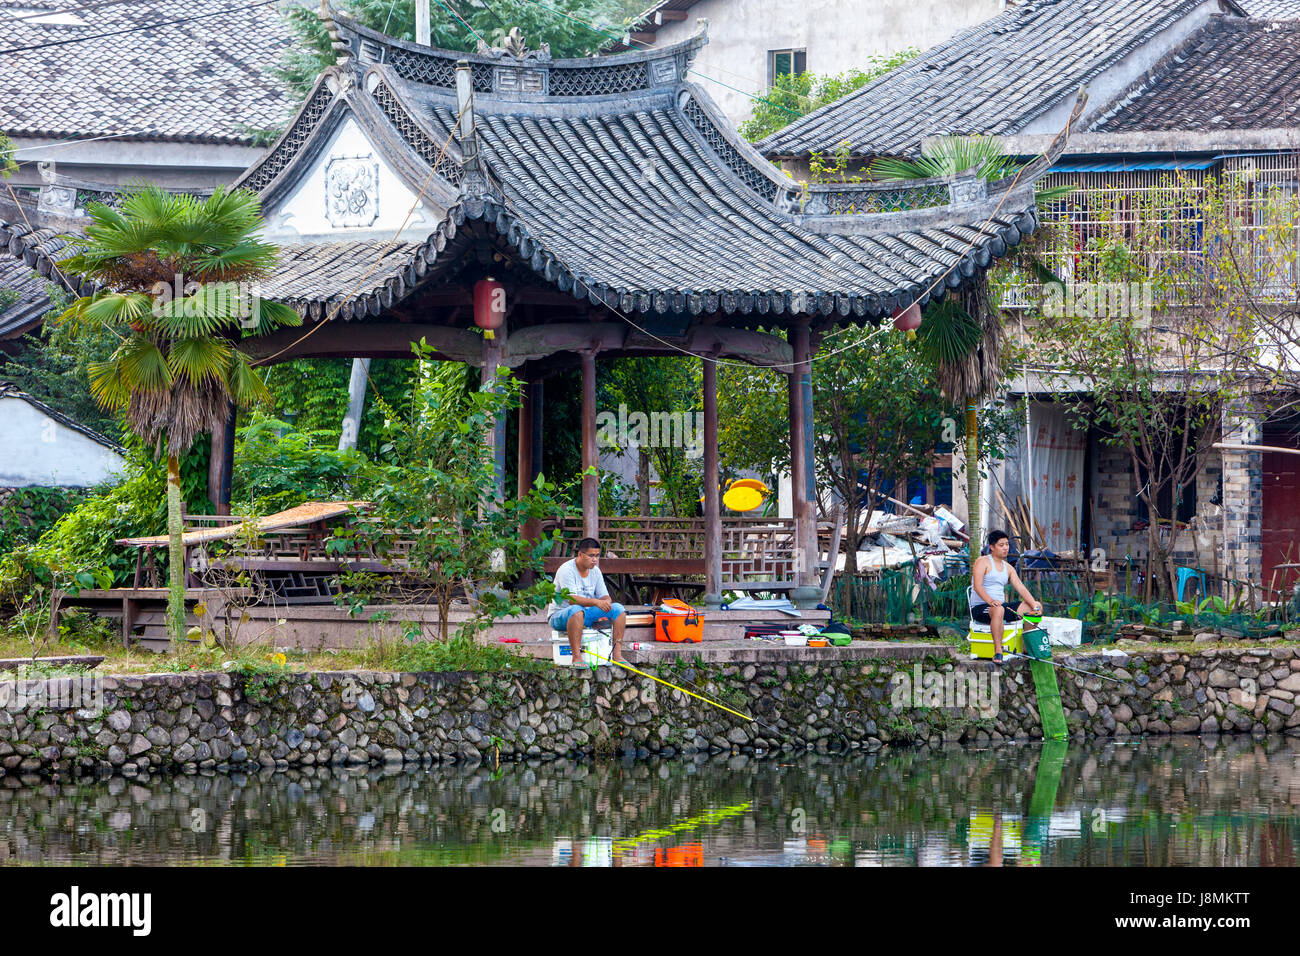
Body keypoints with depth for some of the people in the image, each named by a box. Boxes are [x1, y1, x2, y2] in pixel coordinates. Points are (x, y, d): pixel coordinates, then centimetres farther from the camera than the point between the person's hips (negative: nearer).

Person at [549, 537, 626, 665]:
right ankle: (577, 657, -43)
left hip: (585, 616, 7)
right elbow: (572, 599, -28)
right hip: (560, 615, -7)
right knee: (577, 610, -41)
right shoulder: (566, 570, -17)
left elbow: (605, 596, 6)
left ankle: (617, 654, -15)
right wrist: (596, 602, -40)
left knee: (618, 608, -8)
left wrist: (606, 602, -20)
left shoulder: (595, 571, 6)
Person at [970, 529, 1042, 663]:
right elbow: (977, 586, -17)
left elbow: (1021, 589, 9)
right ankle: (998, 651, -41)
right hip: (980, 608, -8)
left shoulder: (1008, 568, 18)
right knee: (998, 610, -42)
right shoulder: (983, 562, -3)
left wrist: (1034, 606, -9)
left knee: (1035, 607, -2)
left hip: (1001, 606, 8)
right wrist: (990, 601, -34)